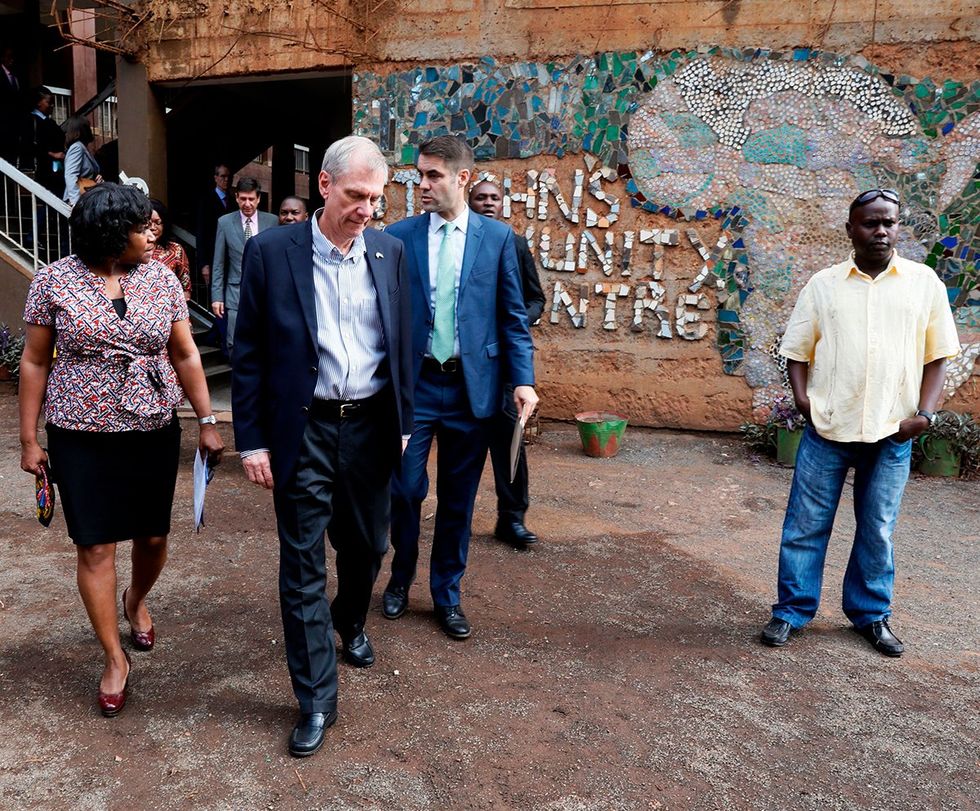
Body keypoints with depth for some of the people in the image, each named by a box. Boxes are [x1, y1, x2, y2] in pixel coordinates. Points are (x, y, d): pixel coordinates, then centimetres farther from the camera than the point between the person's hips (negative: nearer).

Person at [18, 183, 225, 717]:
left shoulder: (161, 279, 0)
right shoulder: (54, 281, -5)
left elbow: (185, 355, 4)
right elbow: (34, 363, 0)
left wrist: (207, 422, 1)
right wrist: (29, 440, 0)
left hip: (154, 431, 2)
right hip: (82, 436, -2)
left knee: (153, 537, 11)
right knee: (95, 547, 1)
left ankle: (136, 601, 45)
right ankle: (114, 658, 18)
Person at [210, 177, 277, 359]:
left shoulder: (272, 221, 3)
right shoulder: (225, 222, 3)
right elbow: (218, 263, 5)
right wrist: (217, 296, 0)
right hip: (236, 294, 0)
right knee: (234, 345, -4)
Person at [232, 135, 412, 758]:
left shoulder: (390, 252, 3)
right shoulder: (272, 252, -7)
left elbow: (402, 343, 9)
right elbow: (250, 353, -4)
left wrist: (404, 421, 9)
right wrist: (252, 440, -6)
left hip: (371, 425, 3)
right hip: (303, 431, -3)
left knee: (367, 545, 18)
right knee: (303, 565, 4)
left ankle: (351, 623, 50)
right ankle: (317, 699, 18)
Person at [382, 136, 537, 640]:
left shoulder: (497, 237, 2)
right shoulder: (398, 237, 1)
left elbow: (512, 315, 3)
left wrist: (523, 379, -5)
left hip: (472, 385, 1)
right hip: (413, 383, 0)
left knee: (458, 499, 10)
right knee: (406, 489, 3)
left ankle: (447, 594, 28)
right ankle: (401, 578, 31)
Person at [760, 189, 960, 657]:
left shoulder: (924, 282, 5)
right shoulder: (823, 284, 5)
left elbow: (937, 354, 6)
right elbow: (797, 350, 8)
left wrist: (924, 412, -4)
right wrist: (801, 397, -7)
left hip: (892, 433, 1)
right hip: (827, 428, 0)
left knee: (878, 530, 11)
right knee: (805, 525, 5)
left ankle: (871, 615, 28)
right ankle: (792, 611, 18)